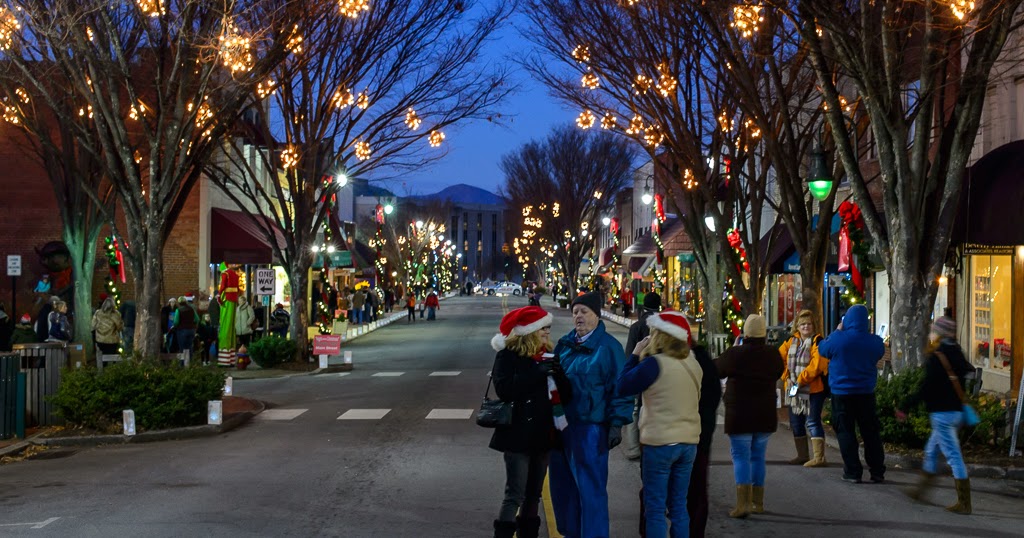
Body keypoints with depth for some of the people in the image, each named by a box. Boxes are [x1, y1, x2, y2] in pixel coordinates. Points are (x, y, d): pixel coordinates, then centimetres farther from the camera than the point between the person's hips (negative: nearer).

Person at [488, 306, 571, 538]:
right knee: (515, 494, -9)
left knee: (533, 494, 14)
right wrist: (537, 371, -24)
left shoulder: (548, 355, 11)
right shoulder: (509, 354, -7)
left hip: (543, 433, 7)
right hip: (519, 434, -7)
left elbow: (566, 394, 8)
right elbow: (504, 390, -23)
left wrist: (558, 373, -12)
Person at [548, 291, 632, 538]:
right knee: (562, 486, 13)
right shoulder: (564, 344, 12)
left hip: (590, 428, -6)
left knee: (590, 489, -2)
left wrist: (617, 424, -11)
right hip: (561, 425, 7)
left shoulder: (608, 347, -7)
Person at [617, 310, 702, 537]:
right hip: (689, 442, 7)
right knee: (679, 506, 14)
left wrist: (635, 355, 2)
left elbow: (623, 387, -8)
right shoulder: (692, 363, 5)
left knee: (655, 508, 2)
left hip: (660, 443, -6)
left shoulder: (655, 363, -16)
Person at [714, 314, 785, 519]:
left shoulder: (735, 354, -14)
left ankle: (743, 502, -14)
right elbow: (778, 373, 17)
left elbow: (716, 370, 0)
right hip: (766, 415, 5)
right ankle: (758, 502, 20)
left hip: (740, 415, -5)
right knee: (758, 456, 14)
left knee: (741, 456, -3)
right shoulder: (773, 354, 0)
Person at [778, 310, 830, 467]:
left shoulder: (817, 341, -10)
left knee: (812, 422, -11)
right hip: (793, 389, 8)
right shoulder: (791, 341, 10)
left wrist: (801, 380, -18)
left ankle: (819, 457, -8)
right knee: (796, 423, 14)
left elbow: (817, 364, -20)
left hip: (813, 389, -7)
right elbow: (780, 358, 7)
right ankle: (802, 455, 26)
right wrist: (787, 377, -5)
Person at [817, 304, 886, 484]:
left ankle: (853, 472, 4)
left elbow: (822, 349, 3)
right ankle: (877, 472, 14)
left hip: (841, 393, -3)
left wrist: (837, 331, 13)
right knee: (871, 432, 11)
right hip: (866, 393, 3)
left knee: (845, 432, 6)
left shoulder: (838, 338, -15)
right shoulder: (874, 341, -6)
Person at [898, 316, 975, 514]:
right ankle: (921, 490, 31)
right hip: (956, 411, 9)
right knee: (931, 451, 20)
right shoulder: (957, 354, 8)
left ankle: (964, 504, -4)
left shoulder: (936, 357, -16)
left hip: (942, 413, -9)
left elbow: (926, 388, -18)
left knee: (954, 457, -6)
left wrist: (905, 407, -13)